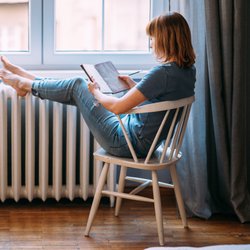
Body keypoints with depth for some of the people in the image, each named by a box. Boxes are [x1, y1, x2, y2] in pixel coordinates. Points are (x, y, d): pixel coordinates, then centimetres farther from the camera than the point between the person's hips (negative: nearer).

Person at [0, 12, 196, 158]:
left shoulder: (163, 72, -29)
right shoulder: (188, 70, -1)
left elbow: (117, 107, -26)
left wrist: (96, 93, -7)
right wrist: (134, 86, 11)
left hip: (129, 142, -8)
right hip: (145, 139, 8)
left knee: (77, 85, 5)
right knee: (78, 85, 17)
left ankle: (25, 84, 28)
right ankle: (25, 78, 35)